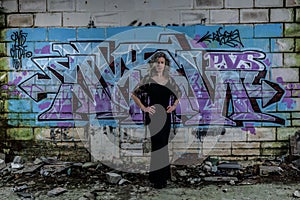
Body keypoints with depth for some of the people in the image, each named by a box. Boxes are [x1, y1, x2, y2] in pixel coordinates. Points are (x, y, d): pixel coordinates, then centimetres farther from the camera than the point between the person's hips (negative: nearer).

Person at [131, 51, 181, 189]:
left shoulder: (169, 79, 8)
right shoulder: (148, 79, -3)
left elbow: (178, 94, 22)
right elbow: (134, 94, -3)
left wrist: (174, 106, 8)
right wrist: (144, 108, -7)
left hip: (166, 115, 4)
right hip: (153, 115, -4)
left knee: (163, 144, 9)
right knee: (157, 144, -5)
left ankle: (163, 175, 22)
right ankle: (156, 178, 5)